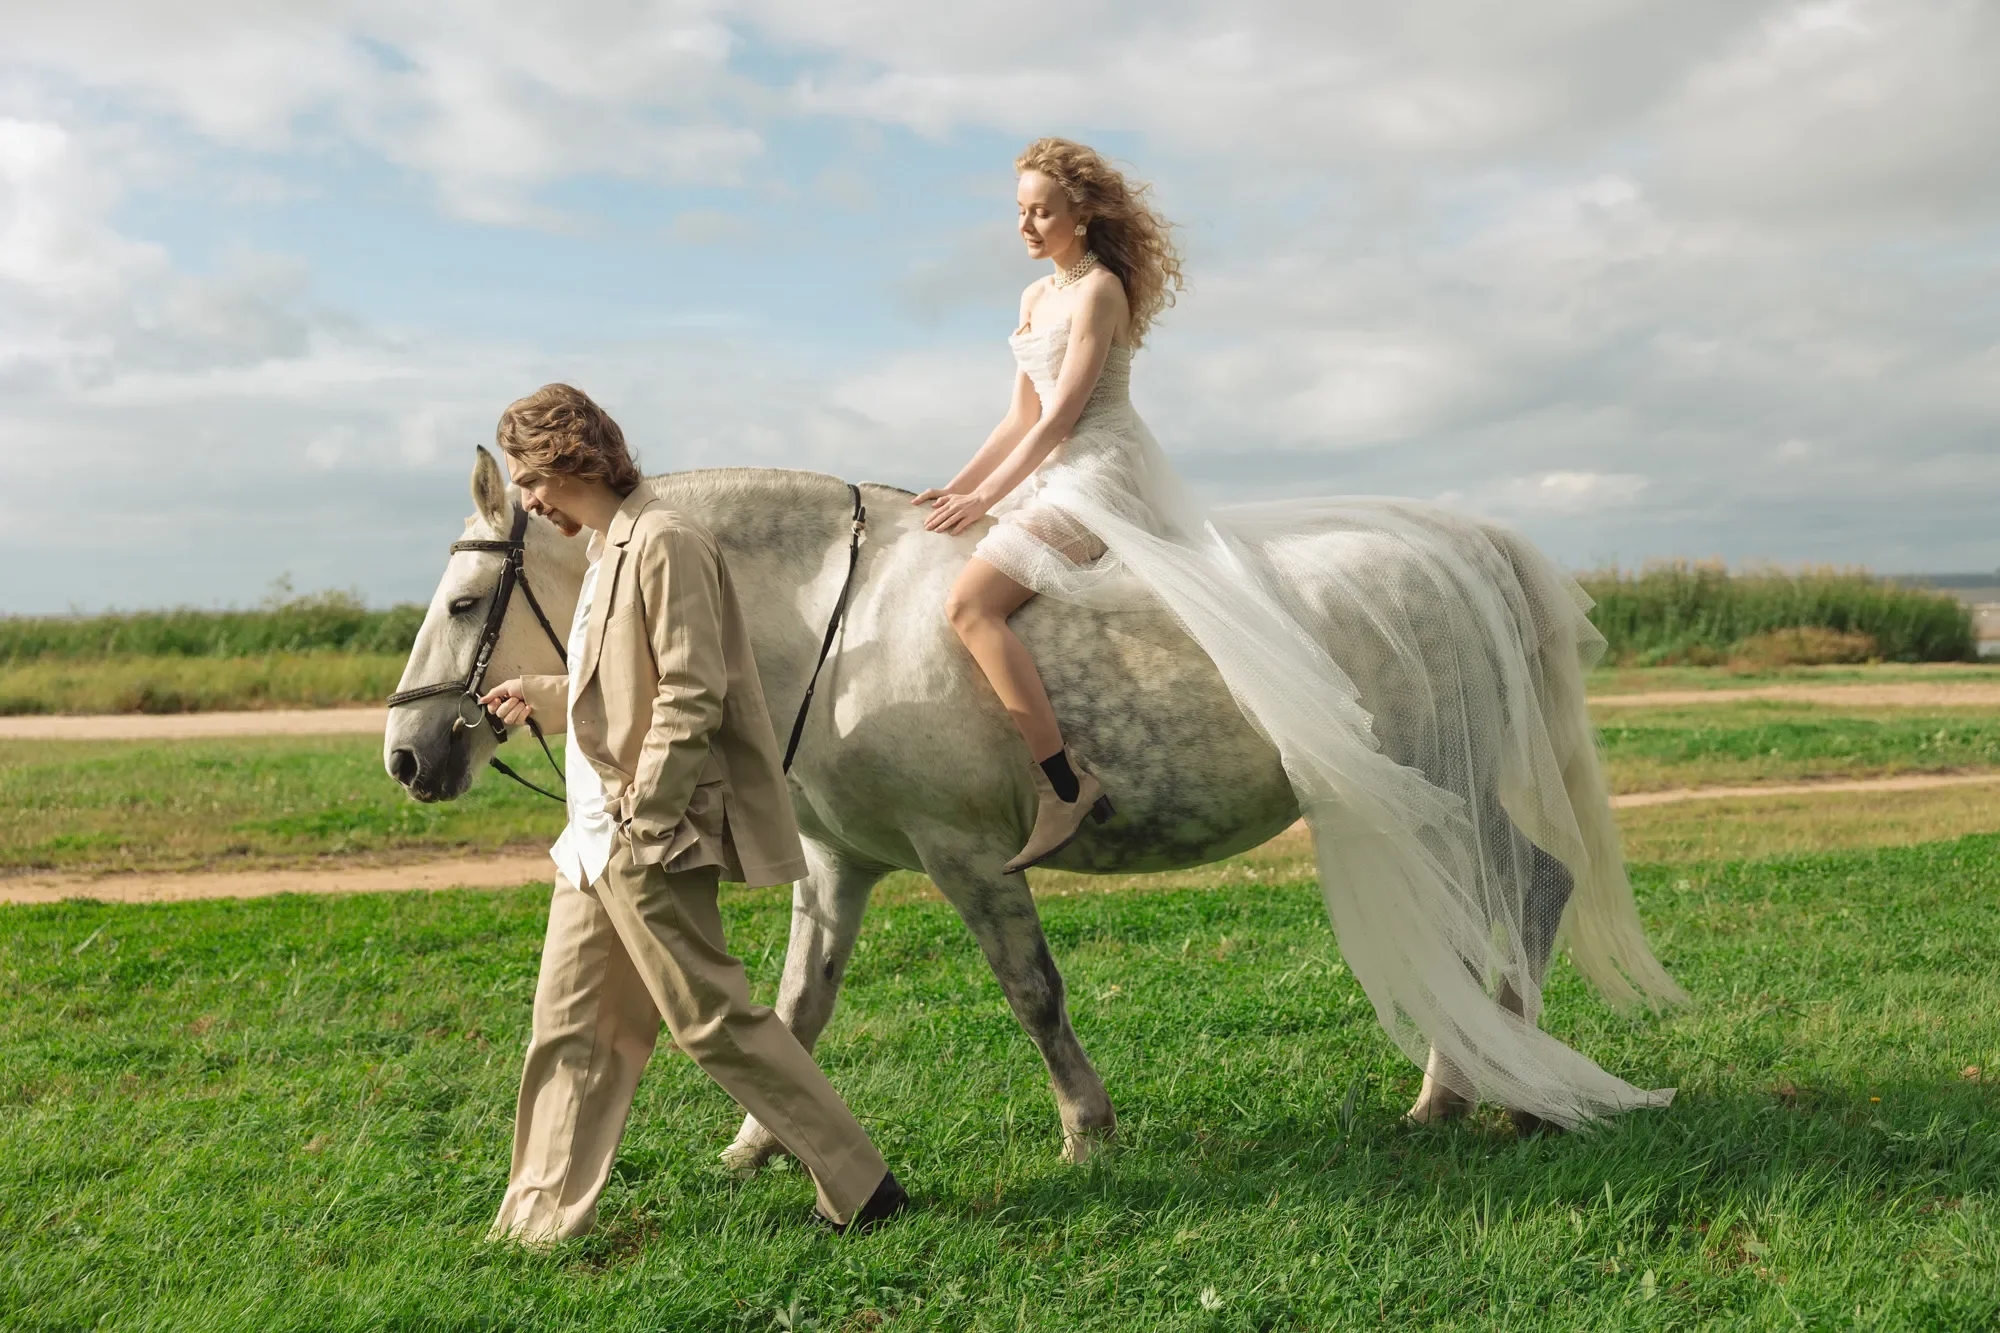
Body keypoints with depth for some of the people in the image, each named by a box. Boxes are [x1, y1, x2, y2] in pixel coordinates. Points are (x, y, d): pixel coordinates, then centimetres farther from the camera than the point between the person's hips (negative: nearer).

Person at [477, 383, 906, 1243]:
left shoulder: (663, 543, -15)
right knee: (569, 1033, 14)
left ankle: (861, 1189, 9)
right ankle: (538, 1226, 25)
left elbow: (690, 696, -21)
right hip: (594, 846, 10)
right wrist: (536, 698, 23)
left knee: (716, 1024, -3)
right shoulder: (609, 551, 15)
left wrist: (641, 818, -20)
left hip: (649, 845, -10)